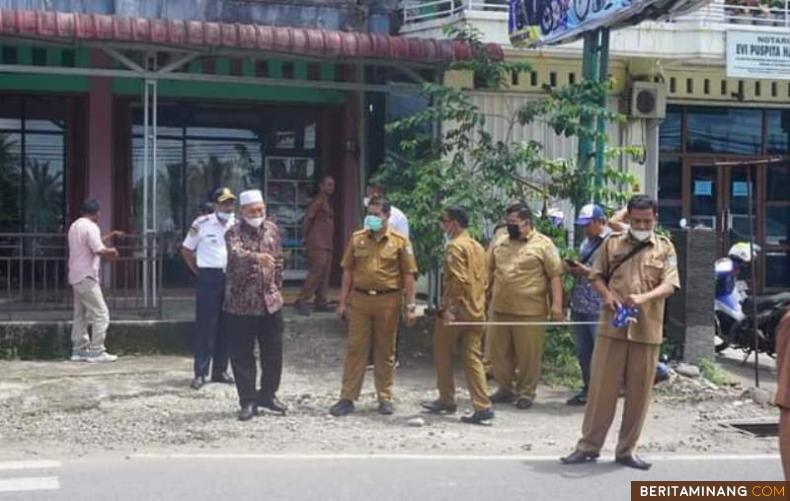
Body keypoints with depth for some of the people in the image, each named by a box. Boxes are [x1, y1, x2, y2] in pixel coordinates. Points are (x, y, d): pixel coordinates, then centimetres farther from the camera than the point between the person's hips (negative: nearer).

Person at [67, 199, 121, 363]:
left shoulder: (75, 226, 15)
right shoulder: (91, 227, -14)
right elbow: (99, 250, -22)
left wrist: (110, 236, 25)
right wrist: (112, 251, -4)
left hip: (75, 277, 10)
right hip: (87, 277, -10)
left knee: (80, 315, 13)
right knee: (101, 314, -7)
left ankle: (79, 350, 15)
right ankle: (97, 352, -9)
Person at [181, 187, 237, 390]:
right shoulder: (202, 224, -5)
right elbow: (186, 250, 3)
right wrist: (198, 272, 0)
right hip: (209, 278, -4)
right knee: (205, 326, -3)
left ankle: (220, 370, 18)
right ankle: (200, 373, 2)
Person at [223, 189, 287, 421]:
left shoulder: (272, 230, 7)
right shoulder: (234, 233, -9)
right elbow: (236, 253, -30)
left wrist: (277, 289, 13)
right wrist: (257, 257, -48)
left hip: (271, 302, 4)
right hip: (241, 304, -4)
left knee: (273, 352, 10)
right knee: (242, 355, 1)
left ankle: (268, 394, 26)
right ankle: (248, 401, 12)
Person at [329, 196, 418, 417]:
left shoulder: (400, 241, -1)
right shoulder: (357, 238, 6)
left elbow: (409, 275, -2)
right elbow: (348, 271, 9)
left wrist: (411, 305, -7)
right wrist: (342, 301, 6)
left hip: (388, 301, -2)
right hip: (359, 299, 2)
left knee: (385, 350, 8)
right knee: (355, 349, 3)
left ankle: (385, 398, 18)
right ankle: (347, 398, 8)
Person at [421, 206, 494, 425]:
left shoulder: (455, 246, -11)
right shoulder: (478, 247, 15)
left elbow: (457, 280, -21)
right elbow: (484, 280, 17)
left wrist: (447, 308, -21)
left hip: (455, 311, -7)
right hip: (476, 312, 7)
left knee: (443, 354, 11)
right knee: (473, 359, 4)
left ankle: (447, 400, 20)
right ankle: (482, 407, -4)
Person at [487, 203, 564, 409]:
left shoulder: (543, 244, -4)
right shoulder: (500, 243, 12)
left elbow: (555, 275, -7)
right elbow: (489, 271, 19)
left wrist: (557, 303, -13)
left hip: (530, 310, -5)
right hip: (499, 308, 5)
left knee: (528, 354, 1)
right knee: (500, 352, 11)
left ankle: (526, 392, 13)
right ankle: (505, 389, 24)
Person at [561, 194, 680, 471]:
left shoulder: (665, 248, 4)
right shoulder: (612, 243, 7)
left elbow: (670, 285, -5)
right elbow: (597, 276, 10)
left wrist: (643, 298, -23)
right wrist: (607, 296, -10)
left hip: (647, 330, 0)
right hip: (612, 327, 0)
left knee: (639, 393, 5)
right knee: (601, 388, 2)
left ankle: (626, 450, 16)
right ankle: (589, 445, 11)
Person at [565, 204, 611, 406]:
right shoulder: (587, 241, 16)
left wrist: (586, 271, -18)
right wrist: (573, 269, 3)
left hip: (599, 308, -8)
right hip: (579, 306, 8)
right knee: (583, 352, 14)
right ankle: (588, 390, 25)